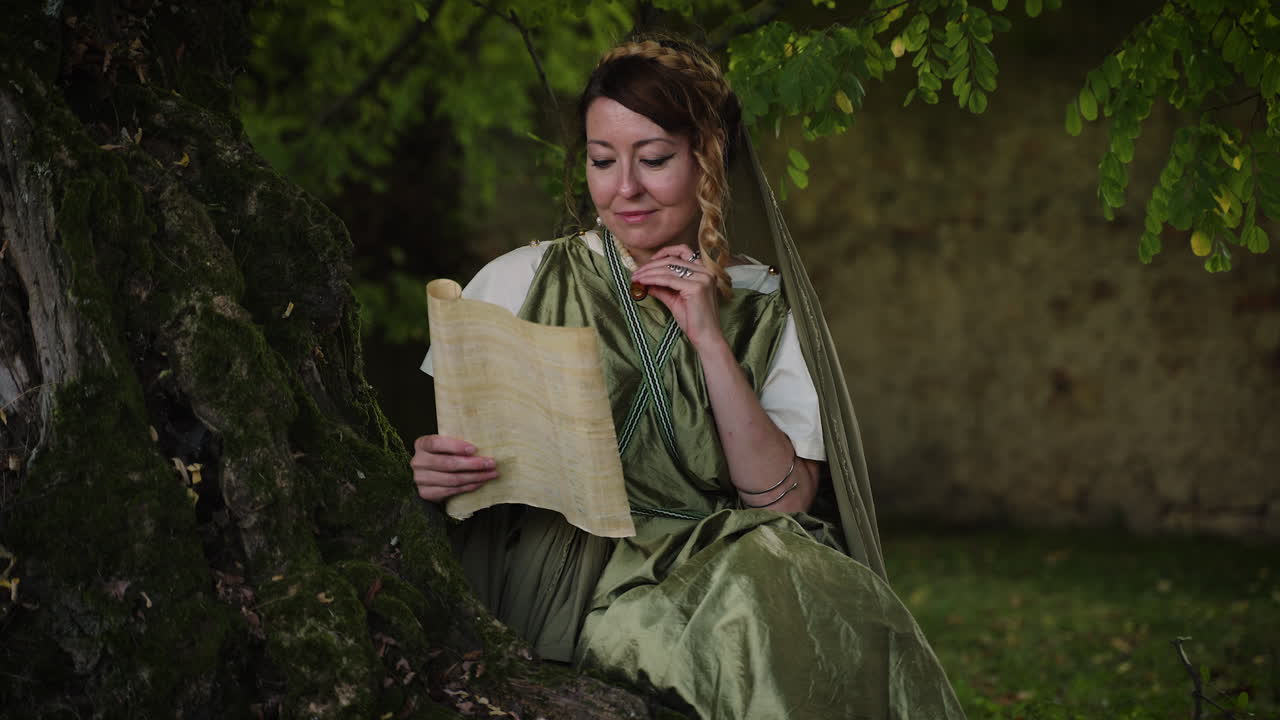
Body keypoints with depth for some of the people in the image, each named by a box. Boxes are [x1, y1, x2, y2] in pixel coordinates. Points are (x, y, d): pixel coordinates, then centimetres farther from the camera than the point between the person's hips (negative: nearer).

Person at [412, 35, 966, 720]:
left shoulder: (768, 310, 11)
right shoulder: (519, 282, 8)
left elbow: (783, 500, -2)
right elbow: (456, 451, 11)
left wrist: (708, 339, -8)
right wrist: (431, 471, -14)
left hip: (708, 564, 2)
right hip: (551, 575, -2)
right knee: (754, 607, -33)